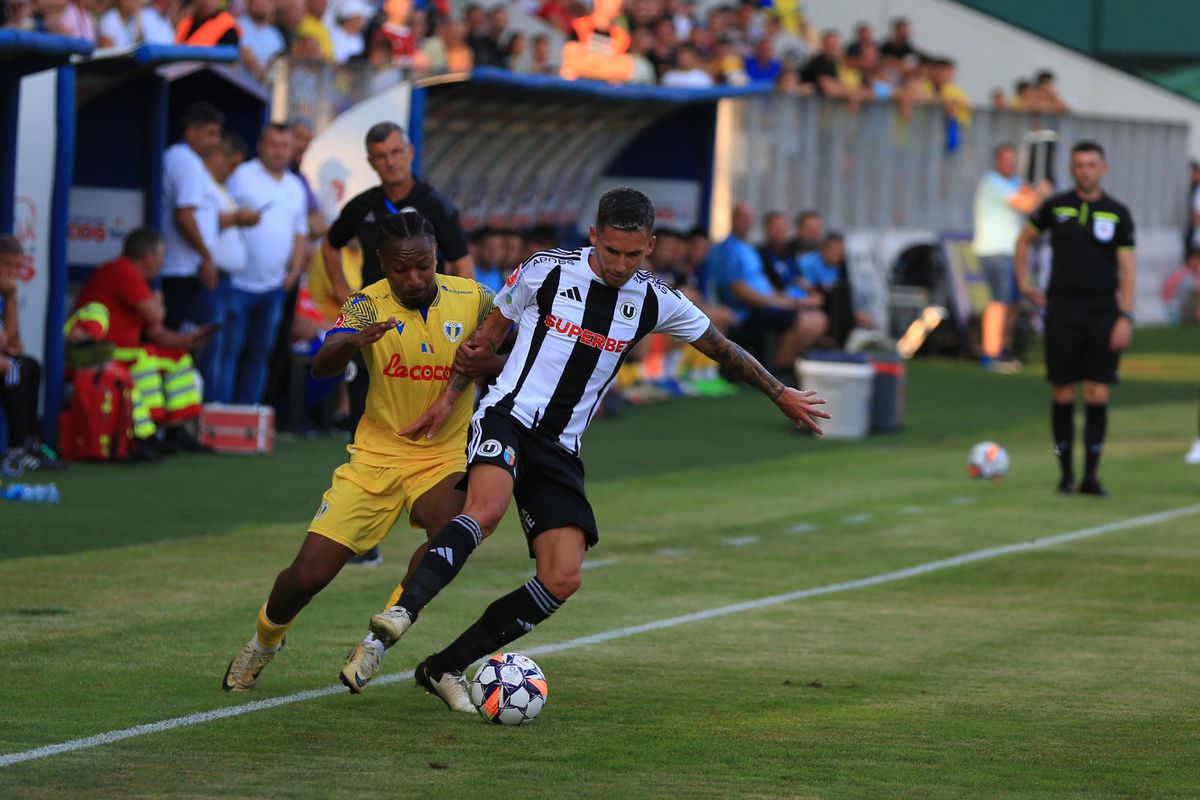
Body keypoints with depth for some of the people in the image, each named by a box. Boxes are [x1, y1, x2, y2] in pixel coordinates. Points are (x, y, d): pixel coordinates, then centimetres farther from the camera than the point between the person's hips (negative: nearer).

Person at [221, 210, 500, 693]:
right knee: (309, 574, -7)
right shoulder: (369, 306, -10)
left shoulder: (471, 299, -6)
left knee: (450, 526, -34)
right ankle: (264, 642, 28)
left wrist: (486, 362, -19)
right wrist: (354, 342, -48)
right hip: (375, 456, 0)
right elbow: (321, 367, -25)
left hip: (443, 458, 0)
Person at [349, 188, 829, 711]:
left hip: (560, 451, 4)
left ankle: (445, 668, -3)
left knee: (563, 580, -11)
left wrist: (780, 394, 25)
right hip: (508, 418, -4)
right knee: (486, 510, -37)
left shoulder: (654, 302, 3)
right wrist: (448, 400, 8)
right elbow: (489, 334, 10)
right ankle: (403, 609, -51)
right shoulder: (546, 272, -4)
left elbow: (722, 348, 19)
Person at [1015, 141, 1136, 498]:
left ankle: (1091, 475, 3)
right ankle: (1066, 473, 11)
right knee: (1063, 395, 1)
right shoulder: (1055, 207, 4)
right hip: (1062, 313, 0)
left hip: (1103, 313, 0)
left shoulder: (1117, 213, 2)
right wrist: (1024, 283, 10)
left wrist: (1125, 317, -8)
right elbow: (1025, 239, 20)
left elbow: (1128, 267, 0)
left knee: (1098, 396, -4)